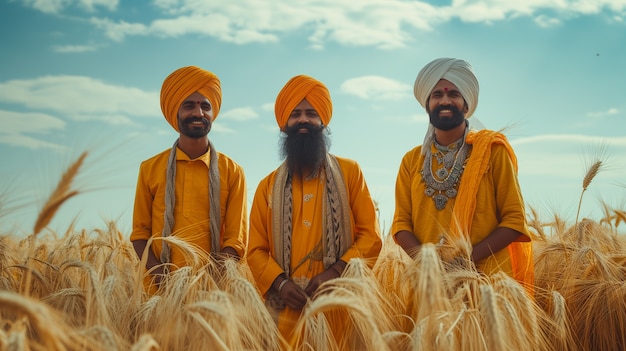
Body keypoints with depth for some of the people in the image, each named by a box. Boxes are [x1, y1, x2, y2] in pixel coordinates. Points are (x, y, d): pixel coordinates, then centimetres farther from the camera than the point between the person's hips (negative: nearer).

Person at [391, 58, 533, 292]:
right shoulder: (412, 160, 9)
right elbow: (401, 222, 6)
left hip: (487, 276, -2)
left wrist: (469, 257, -15)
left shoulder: (492, 150, 0)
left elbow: (515, 218, -3)